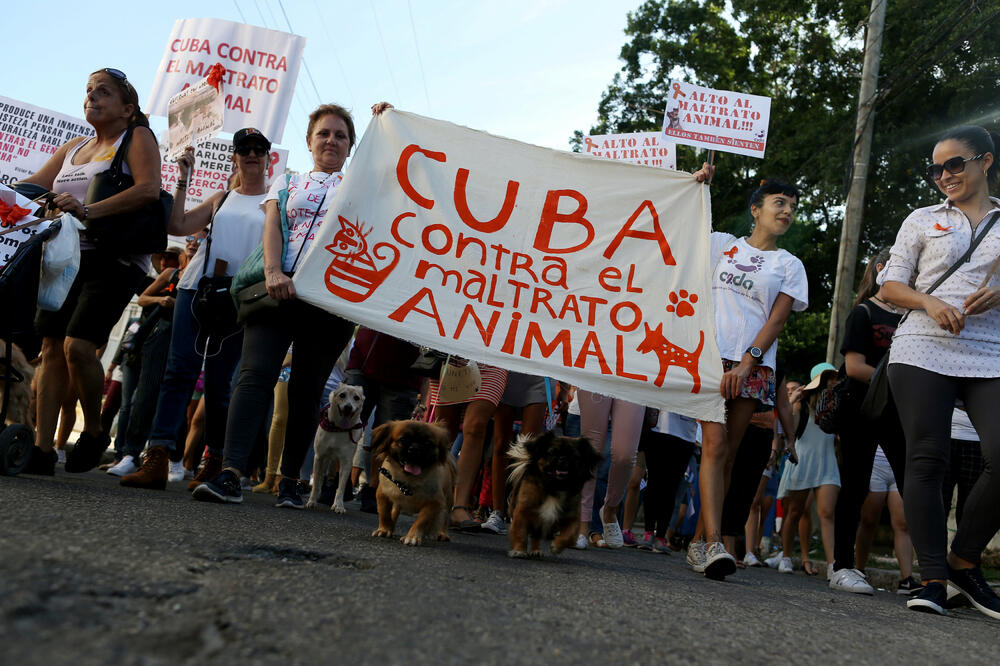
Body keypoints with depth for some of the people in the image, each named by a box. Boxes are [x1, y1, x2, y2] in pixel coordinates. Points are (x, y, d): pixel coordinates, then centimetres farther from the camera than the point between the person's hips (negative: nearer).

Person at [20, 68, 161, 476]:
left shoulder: (137, 137, 1)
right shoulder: (72, 148, 22)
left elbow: (149, 189, -16)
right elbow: (33, 186, 19)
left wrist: (90, 211, -25)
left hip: (115, 260, -6)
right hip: (68, 257, 7)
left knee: (78, 346, -19)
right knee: (52, 348, -1)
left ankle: (94, 432, 4)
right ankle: (41, 450, 2)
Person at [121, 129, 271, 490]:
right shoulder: (222, 198, 21)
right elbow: (178, 224, 12)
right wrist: (183, 179, 9)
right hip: (197, 286, 3)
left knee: (218, 381, -1)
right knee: (179, 370, -8)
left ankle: (215, 463, 10)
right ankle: (157, 459, -13)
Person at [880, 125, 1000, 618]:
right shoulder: (923, 220, 16)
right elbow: (890, 285, 11)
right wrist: (929, 302, -9)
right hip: (923, 351, 0)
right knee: (927, 461, -7)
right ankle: (933, 578, -1)